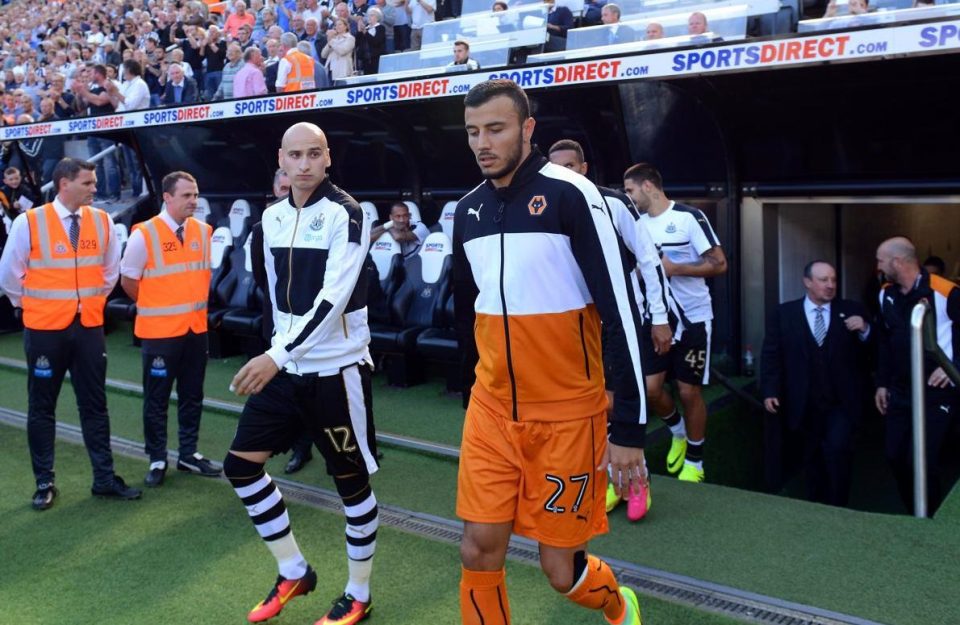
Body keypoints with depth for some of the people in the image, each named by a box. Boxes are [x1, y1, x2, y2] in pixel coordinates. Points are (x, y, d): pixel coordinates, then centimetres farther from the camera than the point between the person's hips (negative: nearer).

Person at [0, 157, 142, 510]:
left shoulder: (102, 221, 0)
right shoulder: (30, 222, -10)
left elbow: (111, 269, 14)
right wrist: (29, 304, 8)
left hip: (89, 327, 3)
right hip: (45, 329, -3)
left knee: (95, 406, 8)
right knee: (42, 408, 8)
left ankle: (104, 479, 16)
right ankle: (44, 483, 19)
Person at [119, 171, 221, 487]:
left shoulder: (203, 231, 2)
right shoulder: (145, 234, -13)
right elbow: (128, 280, -4)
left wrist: (196, 304, 12)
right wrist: (153, 306, 4)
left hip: (196, 328, 5)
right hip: (159, 331, -5)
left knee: (192, 395, 14)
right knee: (157, 398, 6)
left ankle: (188, 454, 28)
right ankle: (157, 460, 19)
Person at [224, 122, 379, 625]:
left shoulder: (346, 214, -14)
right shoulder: (272, 217, 8)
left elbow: (334, 297, -24)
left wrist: (278, 354, -30)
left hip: (336, 369, -7)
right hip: (286, 365, 7)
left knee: (352, 482, 5)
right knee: (241, 464, 7)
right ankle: (294, 572, 23)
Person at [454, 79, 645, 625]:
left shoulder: (570, 194, -13)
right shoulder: (468, 209, 6)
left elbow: (621, 309, -15)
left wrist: (630, 427, -16)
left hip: (566, 414, -5)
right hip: (491, 410, 5)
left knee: (562, 568, 5)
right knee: (480, 552, 3)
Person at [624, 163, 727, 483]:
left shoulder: (689, 217, -12)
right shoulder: (639, 223, 7)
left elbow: (719, 264, -13)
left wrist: (675, 268, -21)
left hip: (692, 318, -5)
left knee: (689, 391, 2)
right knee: (650, 387, 1)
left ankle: (695, 462, 20)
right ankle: (678, 432, 32)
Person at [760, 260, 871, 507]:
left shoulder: (852, 310, 4)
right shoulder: (784, 313, 4)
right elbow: (771, 355, -1)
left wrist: (864, 330, -17)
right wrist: (769, 391, -9)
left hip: (841, 402, -1)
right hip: (805, 404, 1)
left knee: (837, 449, -18)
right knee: (813, 458, 12)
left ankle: (838, 509, -1)